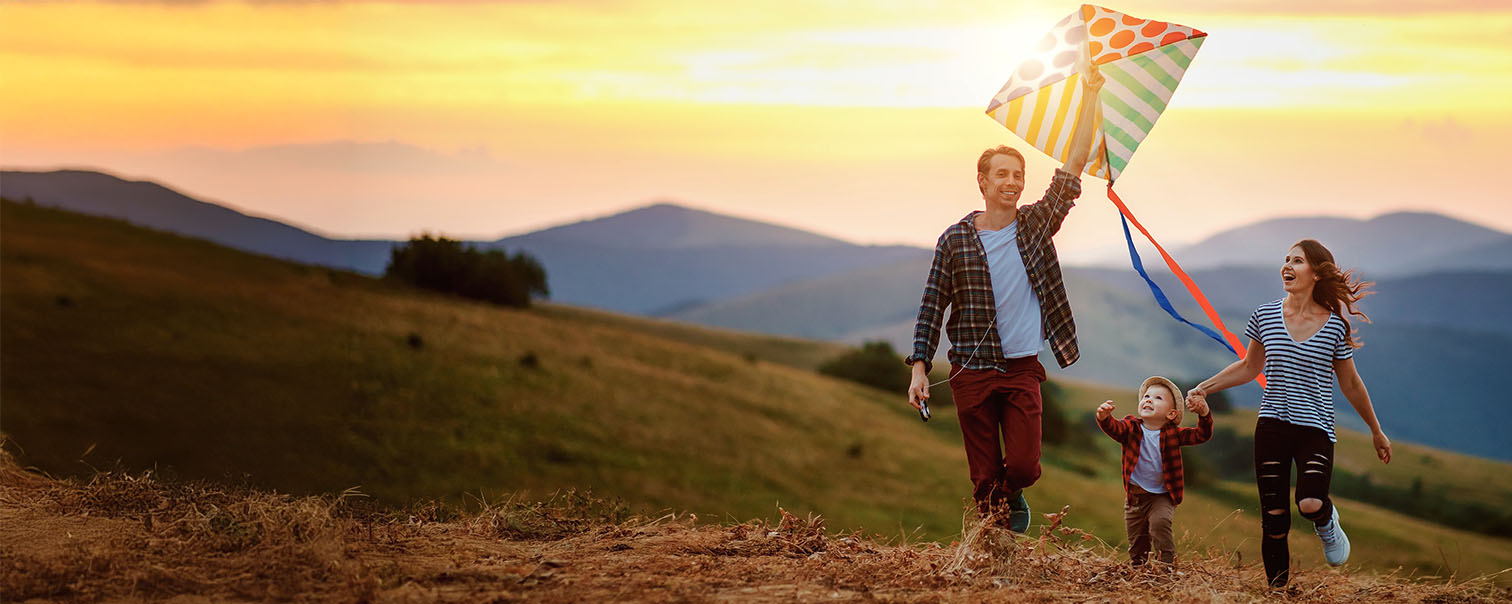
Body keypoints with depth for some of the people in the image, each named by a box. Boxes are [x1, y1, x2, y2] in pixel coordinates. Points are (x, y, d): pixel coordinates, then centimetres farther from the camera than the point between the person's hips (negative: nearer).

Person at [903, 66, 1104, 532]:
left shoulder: (1036, 224, 4)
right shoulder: (955, 240, -1)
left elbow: (1073, 165, 1)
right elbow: (932, 308, 2)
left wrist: (1090, 97, -2)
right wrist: (919, 368, -6)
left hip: (1022, 370, 1)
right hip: (972, 373, -1)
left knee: (1024, 467, -8)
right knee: (984, 476, 1)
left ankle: (1011, 496, 26)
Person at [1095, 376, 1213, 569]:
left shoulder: (1173, 433, -6)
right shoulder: (1131, 427, -7)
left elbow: (1201, 436, -10)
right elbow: (1114, 428, -26)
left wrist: (1204, 415, -30)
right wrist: (1104, 417, -50)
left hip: (1162, 495, -2)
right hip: (1134, 494, 2)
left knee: (1159, 522, -27)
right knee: (1136, 537, 10)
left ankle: (1166, 564, -18)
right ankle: (1137, 566, 32)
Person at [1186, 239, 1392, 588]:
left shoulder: (1335, 326, -4)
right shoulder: (1265, 317, 2)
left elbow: (1350, 383, 7)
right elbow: (1249, 367, 16)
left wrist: (1376, 432, 15)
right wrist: (1205, 387, 6)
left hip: (1316, 428, -2)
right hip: (1272, 427, 2)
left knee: (1310, 503, -25)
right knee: (1273, 518, 2)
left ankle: (1326, 520, 12)